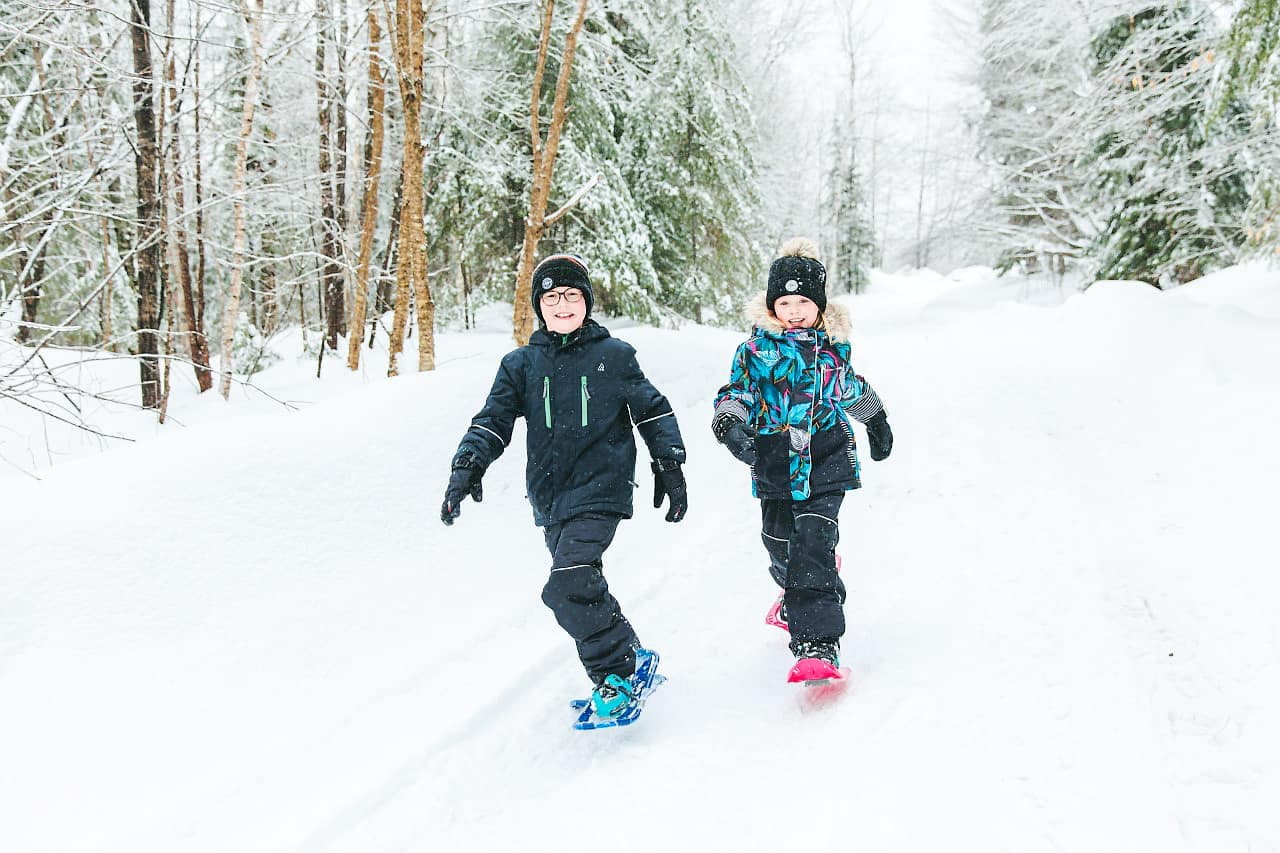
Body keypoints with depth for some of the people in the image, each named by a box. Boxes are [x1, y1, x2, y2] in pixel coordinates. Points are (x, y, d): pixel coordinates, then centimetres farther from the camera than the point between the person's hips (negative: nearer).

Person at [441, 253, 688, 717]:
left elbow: (653, 412, 10)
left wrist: (670, 467, 6)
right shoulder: (520, 364, 10)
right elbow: (493, 420, 5)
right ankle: (627, 657, 30)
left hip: (599, 491, -5)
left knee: (569, 587, -20)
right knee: (582, 590, 11)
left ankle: (618, 673, -4)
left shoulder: (614, 356, 3)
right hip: (550, 499, 5)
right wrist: (467, 465, -10)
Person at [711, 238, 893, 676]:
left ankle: (818, 641, -14)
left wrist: (876, 421, 37)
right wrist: (730, 422, -30)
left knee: (814, 544, -14)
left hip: (826, 462, -1)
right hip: (775, 463, 1)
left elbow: (851, 386, 23)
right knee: (780, 545, 13)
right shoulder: (756, 348, -2)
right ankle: (798, 598, 45)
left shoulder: (833, 344, 5)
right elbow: (737, 390, -7)